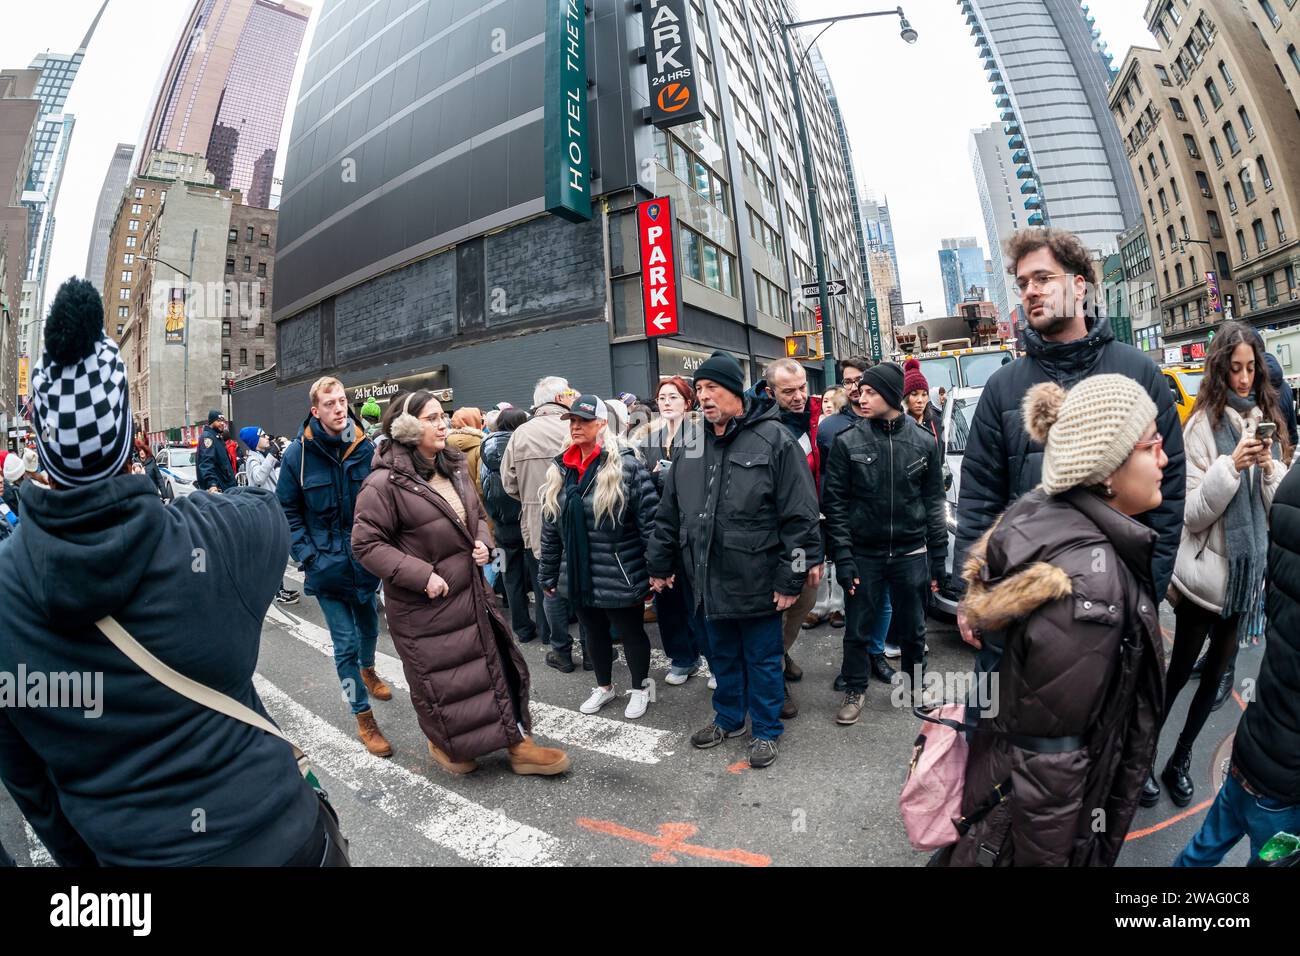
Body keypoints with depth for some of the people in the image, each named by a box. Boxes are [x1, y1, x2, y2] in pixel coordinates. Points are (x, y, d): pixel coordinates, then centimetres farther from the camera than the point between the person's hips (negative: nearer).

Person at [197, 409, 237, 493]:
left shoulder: (218, 437, 19)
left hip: (226, 487, 10)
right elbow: (206, 463, -25)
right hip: (216, 488, -10)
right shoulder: (207, 437, -12)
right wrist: (212, 484, -37)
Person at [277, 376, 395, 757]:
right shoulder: (299, 453, -9)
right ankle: (363, 717, 17)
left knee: (369, 626, 22)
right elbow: (288, 510, -3)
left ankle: (367, 670, 54)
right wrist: (307, 554, -11)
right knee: (346, 643, 1)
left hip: (365, 559, 3)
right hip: (326, 563, -3)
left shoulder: (365, 447, -5)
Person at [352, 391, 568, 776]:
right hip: (422, 604, -6)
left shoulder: (454, 467, 5)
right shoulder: (385, 482, -18)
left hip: (469, 592, 7)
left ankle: (518, 742, 28)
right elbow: (366, 543, -17)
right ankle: (445, 745, 41)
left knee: (498, 662, 12)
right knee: (438, 678, 11)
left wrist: (483, 542, -4)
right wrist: (421, 575, -22)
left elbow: (478, 514, 17)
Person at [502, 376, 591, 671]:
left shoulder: (520, 434, -2)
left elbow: (509, 483, 1)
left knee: (551, 589, 14)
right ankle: (592, 650, 23)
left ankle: (561, 652, 24)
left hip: (538, 525, 2)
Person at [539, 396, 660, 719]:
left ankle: (641, 688, 40)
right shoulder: (560, 469, 4)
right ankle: (604, 686, 47)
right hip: (578, 575, 6)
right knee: (594, 632, 23)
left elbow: (650, 520, -15)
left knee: (630, 633, 14)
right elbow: (550, 528, 9)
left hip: (620, 577, -5)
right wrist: (548, 574, 11)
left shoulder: (626, 464, -15)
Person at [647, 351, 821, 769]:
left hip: (756, 579, -5)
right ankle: (729, 718, 43)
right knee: (723, 655, 22)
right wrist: (660, 563, 13)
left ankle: (765, 729, 35)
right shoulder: (689, 444, 6)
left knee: (762, 658, 13)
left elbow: (799, 515, -12)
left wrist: (791, 577, -13)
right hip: (708, 578, 5)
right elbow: (669, 512, 12)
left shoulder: (774, 439, -11)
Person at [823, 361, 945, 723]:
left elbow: (934, 502, 5)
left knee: (913, 628, 15)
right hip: (863, 554, -1)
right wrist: (843, 557, -10)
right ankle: (854, 690, 29)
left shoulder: (924, 442, 0)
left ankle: (917, 684, 39)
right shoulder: (847, 442, -5)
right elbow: (835, 503, -5)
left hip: (911, 553, 1)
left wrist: (938, 557, 3)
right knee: (857, 628, 9)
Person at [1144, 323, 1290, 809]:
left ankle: (1179, 761, 33)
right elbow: (1192, 514, -14)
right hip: (1205, 572, -5)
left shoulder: (1268, 422, 4)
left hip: (1247, 571, 6)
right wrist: (1231, 466, -25)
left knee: (1217, 671, 16)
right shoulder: (1203, 425, -11)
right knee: (1180, 670, 6)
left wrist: (1270, 467, -13)